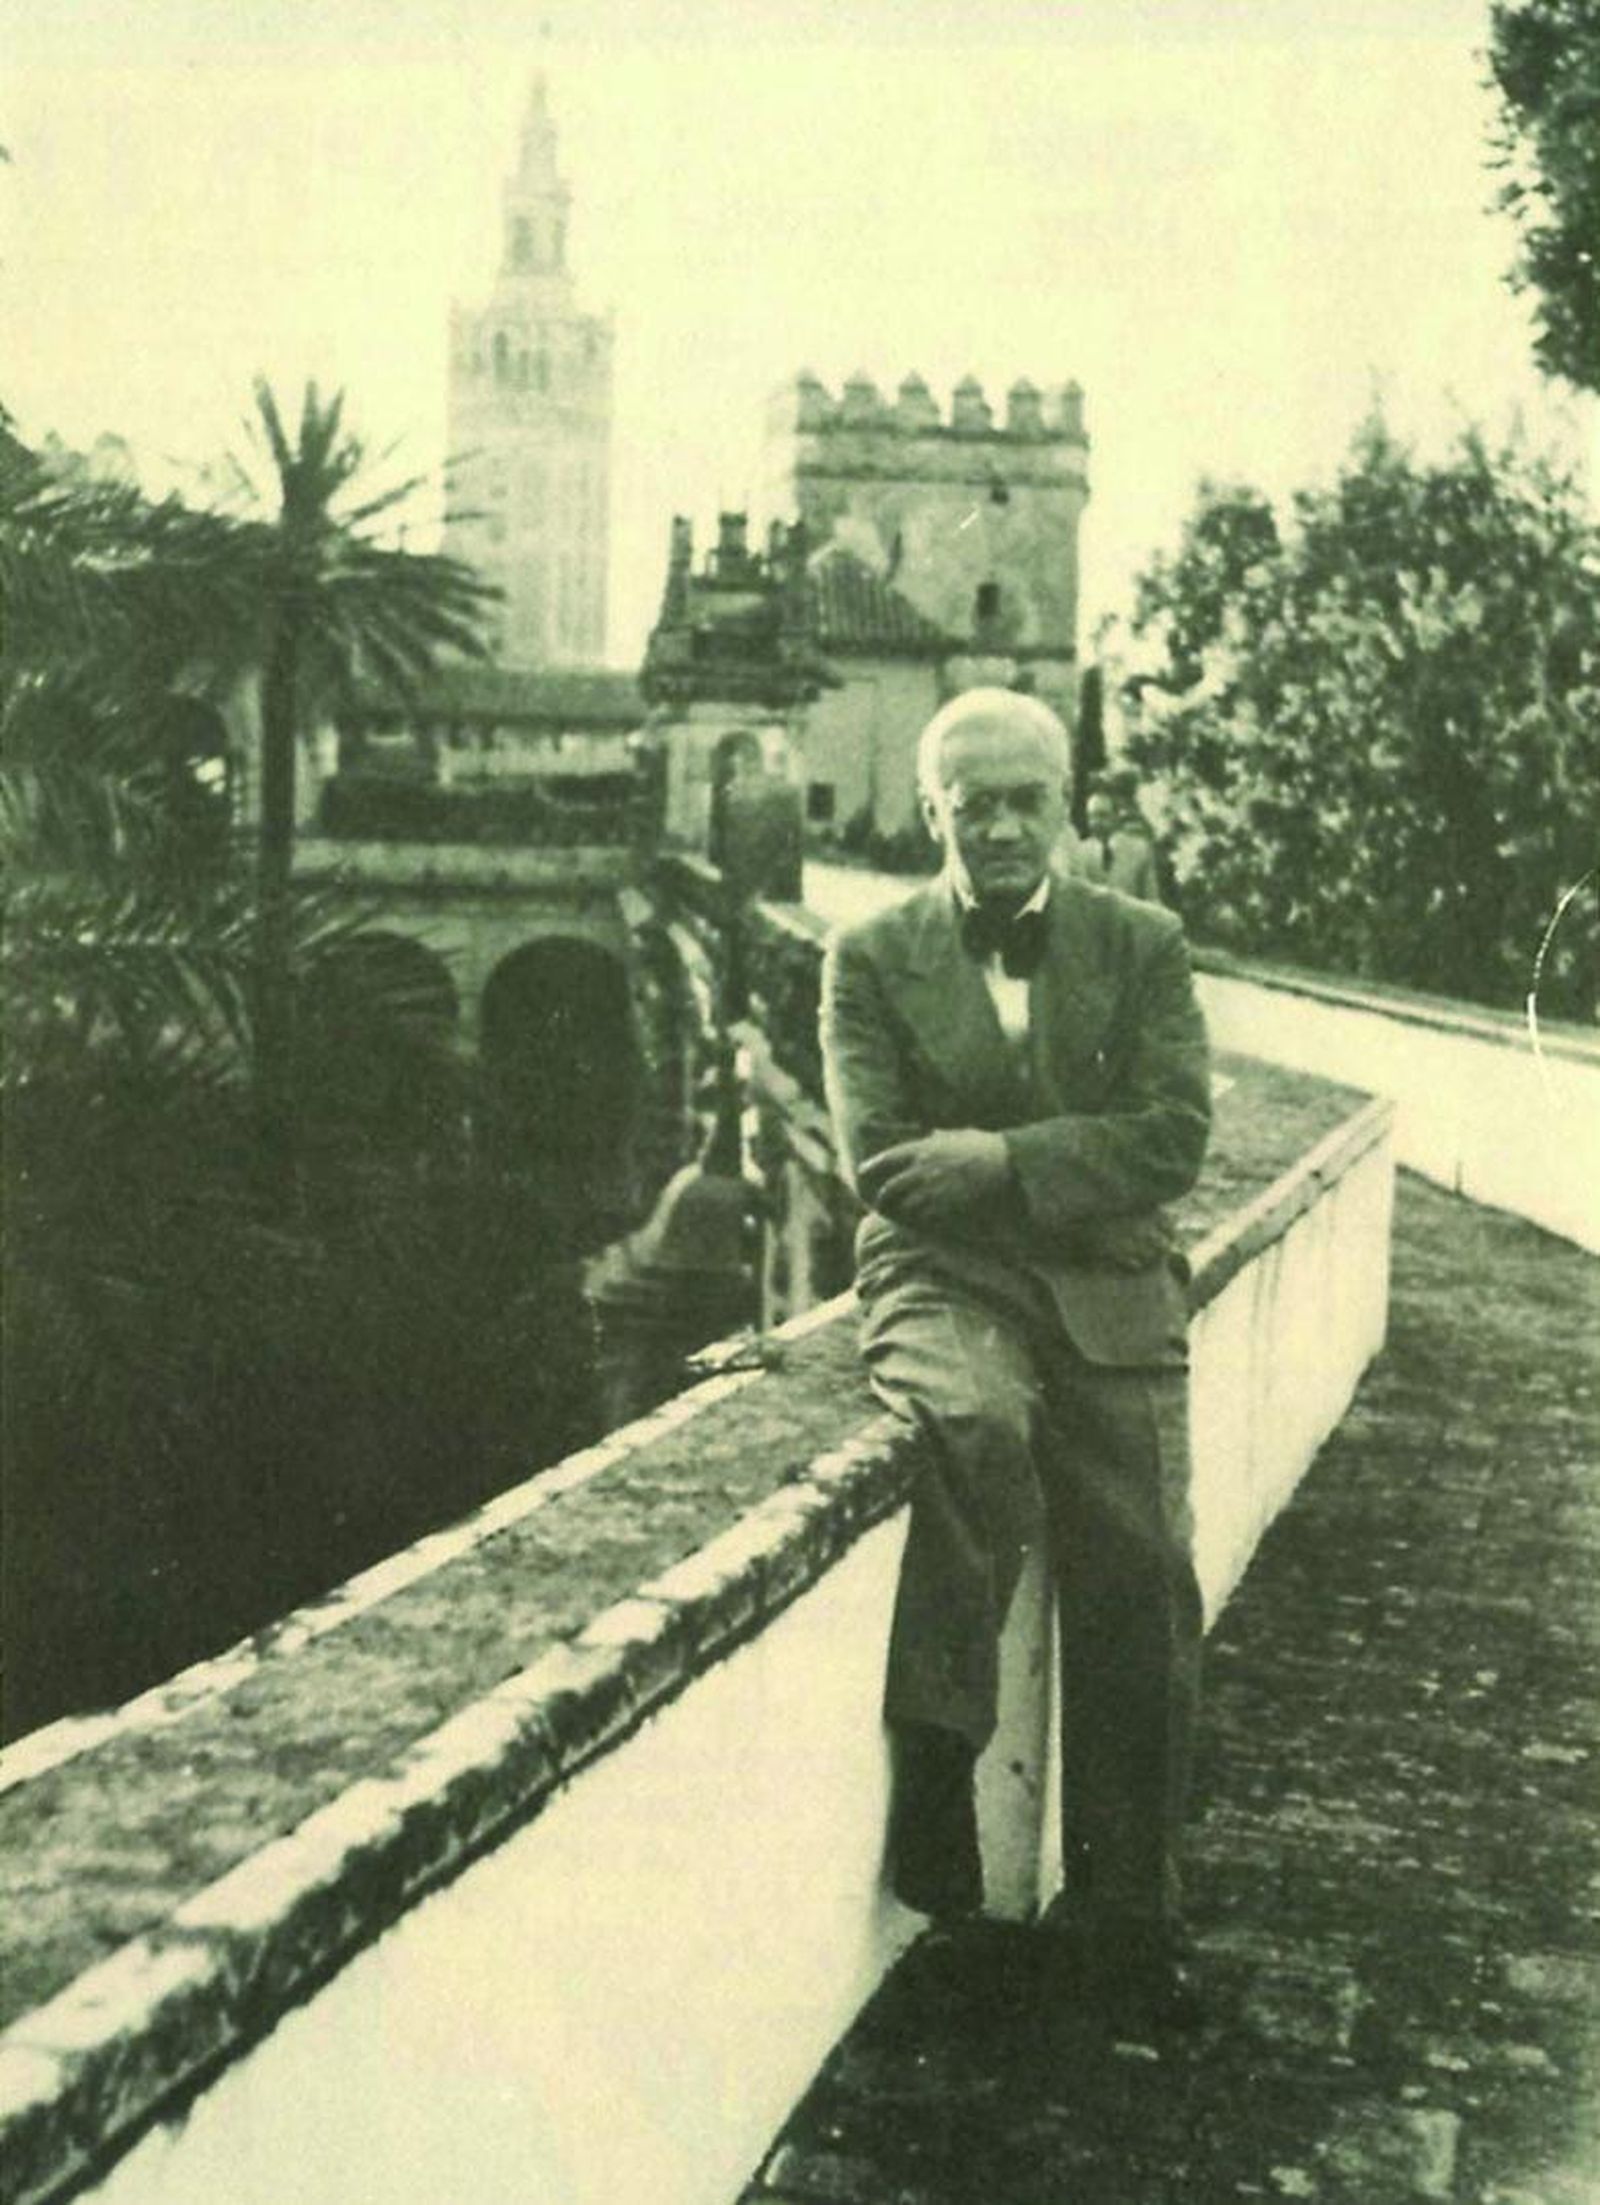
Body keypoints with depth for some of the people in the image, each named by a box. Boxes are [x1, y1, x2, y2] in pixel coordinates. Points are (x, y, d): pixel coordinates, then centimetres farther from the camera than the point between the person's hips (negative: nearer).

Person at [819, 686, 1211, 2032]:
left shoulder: (1144, 948, 11)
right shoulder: (871, 959, 8)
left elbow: (1174, 1138, -1)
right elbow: (881, 1164, -3)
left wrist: (996, 1157, -11)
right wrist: (1071, 1182, -7)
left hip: (1112, 1299, 2)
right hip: (945, 1282, -1)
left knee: (1138, 1598, -9)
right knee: (975, 1419, -36)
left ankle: (1129, 1924, 5)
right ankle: (936, 1759, -23)